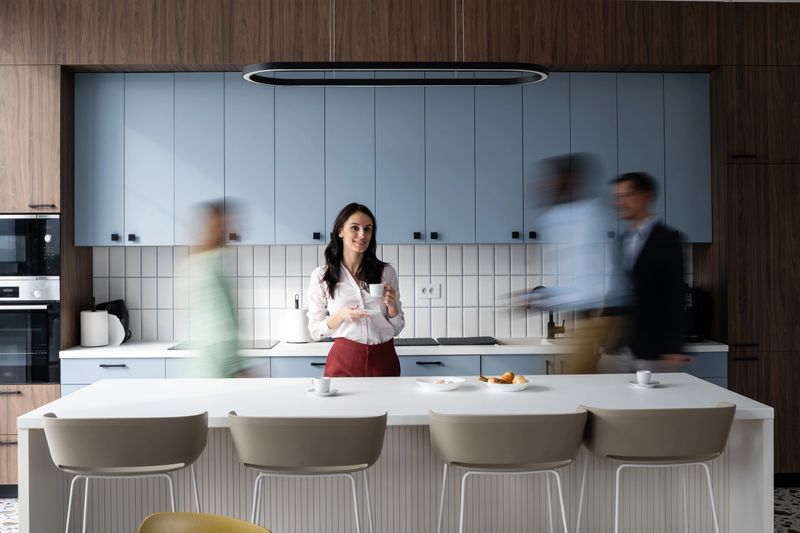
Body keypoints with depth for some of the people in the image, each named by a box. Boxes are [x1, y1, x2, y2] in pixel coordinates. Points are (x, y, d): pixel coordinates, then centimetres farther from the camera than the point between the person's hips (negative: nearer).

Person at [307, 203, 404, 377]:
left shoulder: (386, 272, 4)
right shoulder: (321, 276, -1)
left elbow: (397, 328, 9)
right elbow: (315, 331, 1)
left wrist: (392, 305, -11)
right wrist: (340, 315, -16)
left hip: (384, 360, 2)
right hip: (344, 362, -2)